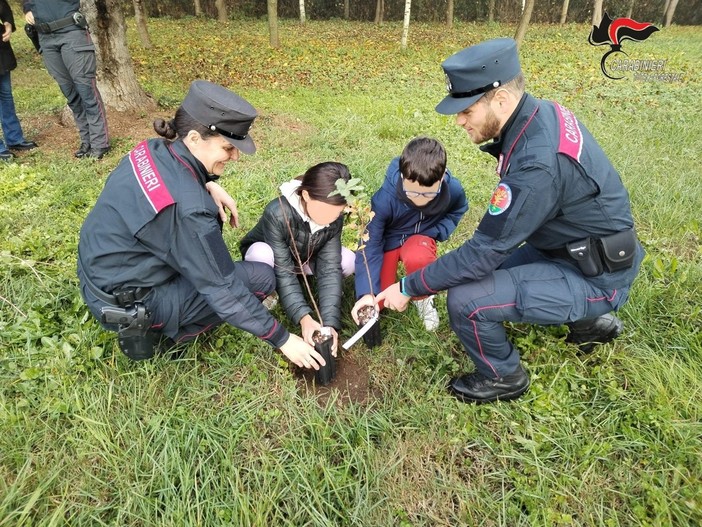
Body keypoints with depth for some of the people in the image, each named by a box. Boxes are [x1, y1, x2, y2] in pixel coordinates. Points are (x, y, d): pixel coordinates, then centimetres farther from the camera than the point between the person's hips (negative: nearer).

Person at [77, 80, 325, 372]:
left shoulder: (154, 150, -7)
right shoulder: (187, 206, -31)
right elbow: (223, 289, -24)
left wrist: (209, 185, -1)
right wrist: (282, 339, -15)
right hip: (124, 305, -8)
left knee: (211, 219, 13)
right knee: (261, 278, -9)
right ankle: (152, 328, 1)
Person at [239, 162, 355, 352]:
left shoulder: (335, 218, -25)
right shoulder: (277, 213, -39)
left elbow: (330, 268, -29)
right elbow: (283, 272, -37)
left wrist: (330, 322, -38)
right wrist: (304, 317, -48)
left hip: (302, 258, 3)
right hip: (272, 258, -3)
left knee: (348, 260, -23)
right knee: (262, 253, -40)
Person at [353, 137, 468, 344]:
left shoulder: (453, 189, -23)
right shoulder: (384, 199, -34)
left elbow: (458, 210, 4)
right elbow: (369, 246, -29)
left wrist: (437, 232, -14)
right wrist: (367, 293, -37)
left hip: (420, 237, 1)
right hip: (387, 240, -1)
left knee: (417, 258, -38)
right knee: (378, 302, -14)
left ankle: (422, 298, -4)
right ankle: (389, 273, 20)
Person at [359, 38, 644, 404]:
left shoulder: (537, 164, -32)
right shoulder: (542, 113, -4)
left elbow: (483, 251, -28)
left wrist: (408, 287, -19)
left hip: (593, 277, -9)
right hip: (575, 249, 9)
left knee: (466, 299, -22)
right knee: (485, 274, 20)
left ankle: (503, 377, 9)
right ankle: (590, 321, 28)